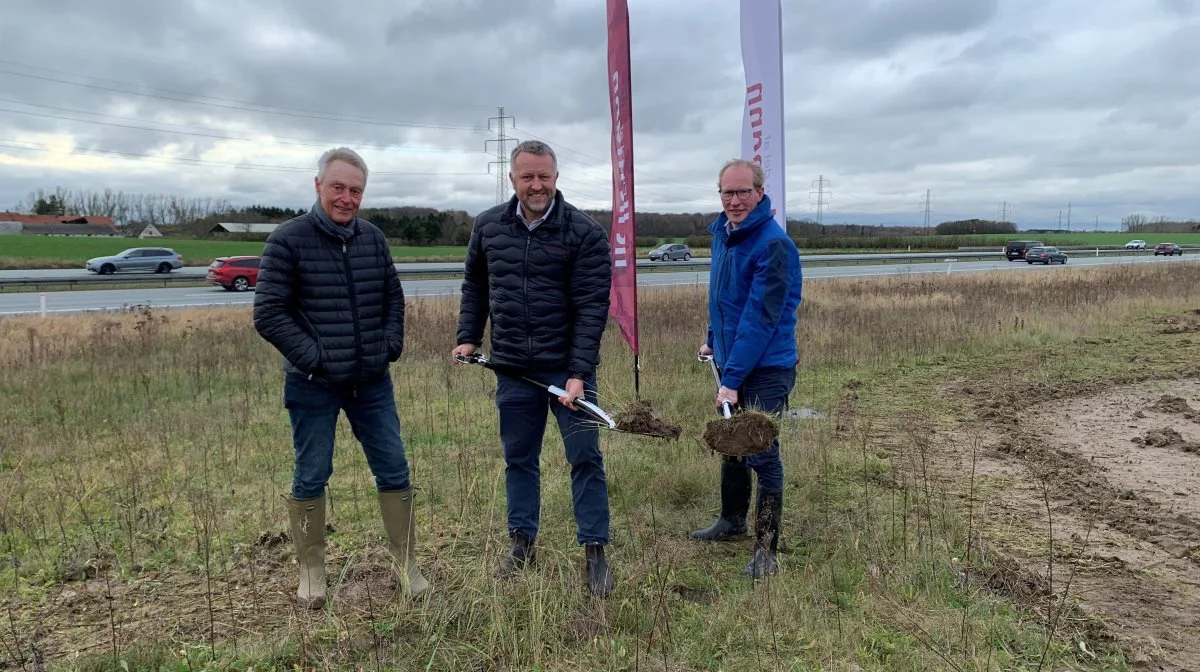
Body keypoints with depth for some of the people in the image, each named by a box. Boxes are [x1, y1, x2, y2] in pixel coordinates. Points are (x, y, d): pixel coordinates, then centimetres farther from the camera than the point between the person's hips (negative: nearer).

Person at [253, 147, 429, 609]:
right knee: (311, 478, 7)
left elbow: (393, 298, 16)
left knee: (394, 471, 7)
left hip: (372, 382, 4)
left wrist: (390, 346, 3)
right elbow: (268, 314, -10)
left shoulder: (373, 238, 6)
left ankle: (406, 564, 21)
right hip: (313, 386, -4)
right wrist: (314, 358, -15)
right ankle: (311, 574, 24)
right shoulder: (288, 240, -8)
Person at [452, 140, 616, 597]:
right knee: (518, 458, 13)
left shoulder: (584, 232, -9)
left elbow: (591, 307, -14)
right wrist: (468, 337, 10)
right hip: (513, 369, 4)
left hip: (567, 367, -4)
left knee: (585, 456, -1)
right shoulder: (488, 226, 5)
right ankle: (522, 544, 29)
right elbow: (475, 285, 19)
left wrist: (578, 373, -20)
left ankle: (595, 552, 11)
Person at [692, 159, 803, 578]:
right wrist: (713, 339, 24)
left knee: (762, 454, -5)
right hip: (730, 360, 8)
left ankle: (766, 550, 6)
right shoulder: (722, 234, 7)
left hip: (766, 369, -8)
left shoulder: (773, 244, -20)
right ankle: (732, 520, 38)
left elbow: (760, 318, -25)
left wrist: (733, 378, -26)